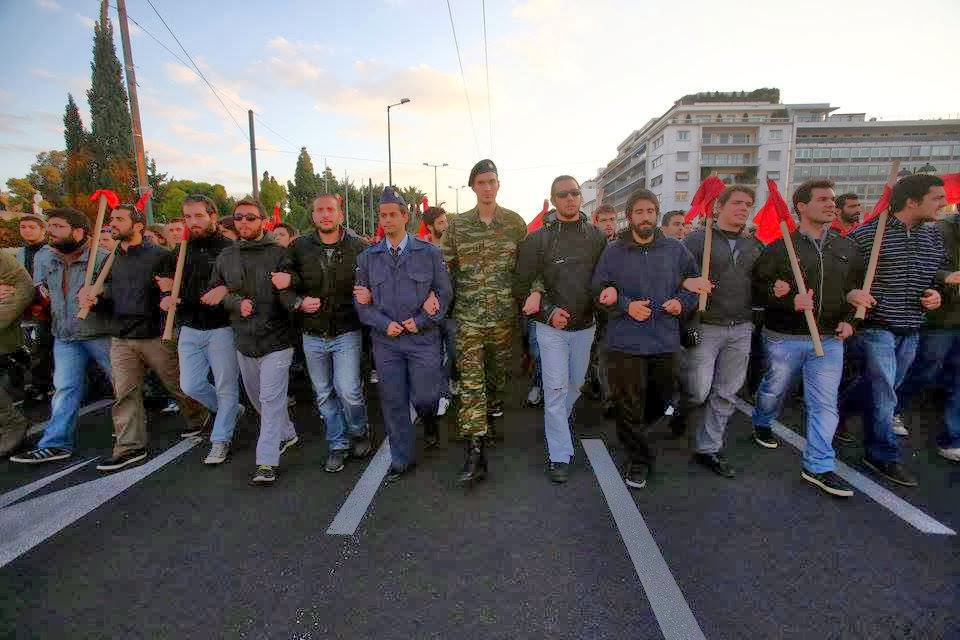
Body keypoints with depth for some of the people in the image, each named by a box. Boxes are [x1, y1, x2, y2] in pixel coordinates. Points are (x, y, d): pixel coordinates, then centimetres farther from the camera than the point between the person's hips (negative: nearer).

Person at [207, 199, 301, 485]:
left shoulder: (279, 253, -6)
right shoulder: (225, 257, 8)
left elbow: (286, 292, -15)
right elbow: (215, 294, 9)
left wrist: (298, 303, -37)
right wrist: (237, 303, -12)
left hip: (276, 340, -6)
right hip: (244, 341, 6)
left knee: (271, 400, -6)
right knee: (257, 397, 19)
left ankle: (266, 462, 0)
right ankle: (287, 433, 41)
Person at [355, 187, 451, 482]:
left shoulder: (428, 252, 1)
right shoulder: (368, 257, 7)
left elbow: (444, 292, 1)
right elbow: (361, 299, 8)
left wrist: (421, 321, -10)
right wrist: (384, 324, -7)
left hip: (423, 338, -2)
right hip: (385, 341, 2)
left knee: (424, 397, 1)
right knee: (393, 402, 6)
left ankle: (430, 419, 40)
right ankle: (402, 459, 22)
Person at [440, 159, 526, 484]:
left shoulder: (515, 223, 4)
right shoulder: (456, 225, 4)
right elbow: (445, 268, 5)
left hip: (505, 314, 1)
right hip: (468, 316, -1)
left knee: (499, 370, 15)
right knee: (470, 381, -5)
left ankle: (491, 414, 42)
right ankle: (475, 450, -1)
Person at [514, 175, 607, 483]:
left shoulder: (597, 236, 0)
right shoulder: (538, 239, -8)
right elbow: (522, 285, -5)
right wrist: (548, 311, -14)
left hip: (585, 325, 4)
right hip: (551, 327, -4)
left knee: (576, 383, 18)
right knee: (555, 388, -3)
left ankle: (555, 425, 45)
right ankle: (560, 456, 6)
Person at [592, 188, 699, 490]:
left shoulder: (675, 250, 5)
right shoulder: (613, 251, -2)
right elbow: (599, 291, -2)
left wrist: (682, 301, -4)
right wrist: (626, 306, -16)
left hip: (666, 342, 4)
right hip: (625, 343, -3)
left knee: (660, 401, 20)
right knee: (629, 406, 2)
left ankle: (634, 434, 50)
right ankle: (639, 458, 22)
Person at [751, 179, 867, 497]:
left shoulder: (847, 248, 8)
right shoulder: (780, 247, -7)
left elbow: (857, 288, 17)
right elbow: (758, 286, -10)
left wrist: (849, 319, 3)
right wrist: (790, 301, -23)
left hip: (829, 339, 3)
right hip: (784, 338, -3)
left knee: (825, 403, 1)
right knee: (774, 389, 16)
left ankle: (818, 466, 11)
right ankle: (762, 424, 46)